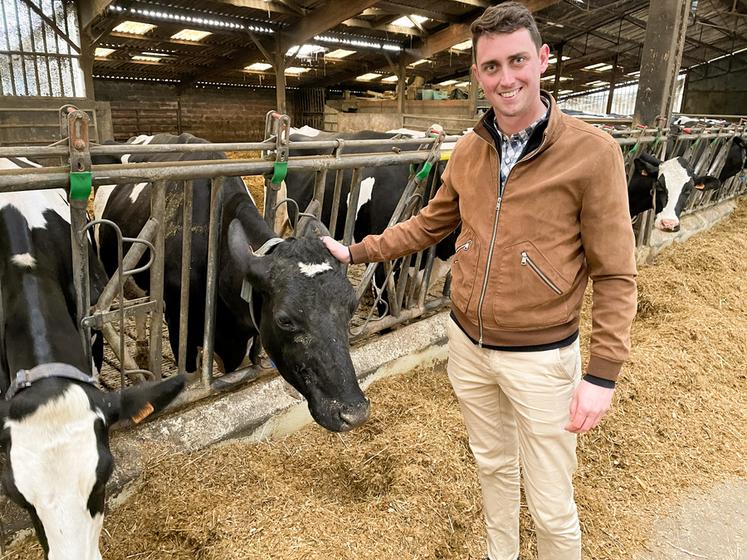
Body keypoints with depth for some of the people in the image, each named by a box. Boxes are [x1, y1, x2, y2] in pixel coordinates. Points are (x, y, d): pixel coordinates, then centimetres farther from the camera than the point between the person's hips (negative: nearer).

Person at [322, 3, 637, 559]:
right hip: (467, 345, 5)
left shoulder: (593, 153, -15)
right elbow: (430, 223, 15)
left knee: (552, 507, 10)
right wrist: (357, 251, 14)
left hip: (541, 358, -4)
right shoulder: (469, 150, 1)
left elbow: (616, 275, -12)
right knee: (493, 466, 25)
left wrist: (603, 373, -15)